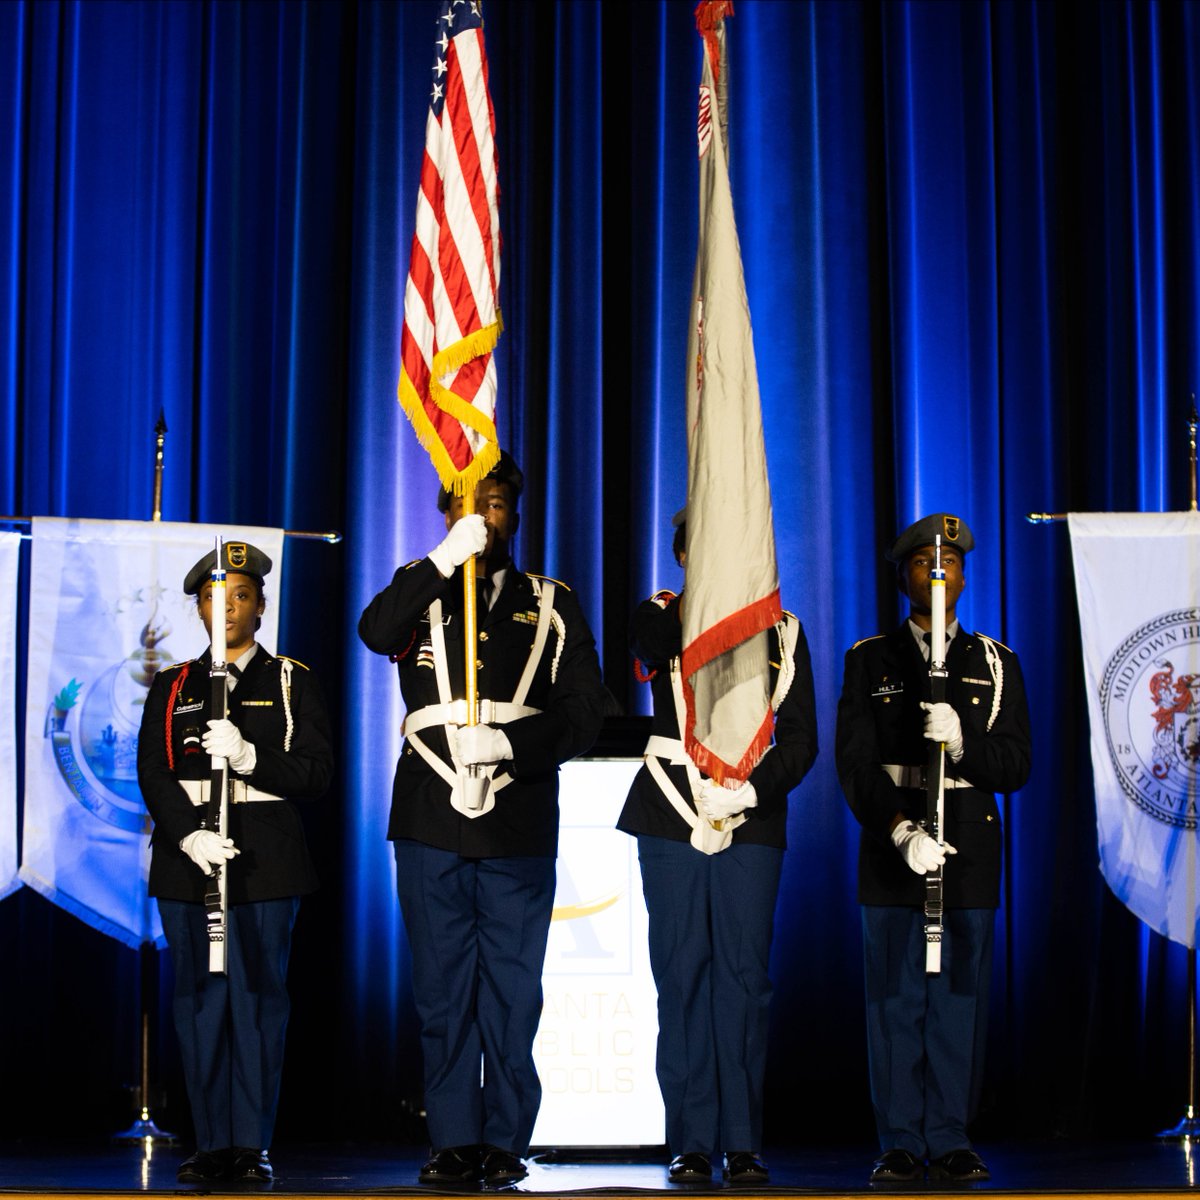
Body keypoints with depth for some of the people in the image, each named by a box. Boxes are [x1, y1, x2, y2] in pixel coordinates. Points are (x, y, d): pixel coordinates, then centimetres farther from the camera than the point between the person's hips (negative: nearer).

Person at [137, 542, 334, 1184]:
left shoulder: (292, 681, 10)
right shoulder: (172, 687, 14)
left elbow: (316, 773, 1)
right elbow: (153, 772, 3)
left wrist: (248, 756, -16)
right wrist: (189, 836, -14)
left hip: (266, 859, -2)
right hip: (186, 857, 2)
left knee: (259, 998, -3)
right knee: (200, 999, 1)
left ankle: (252, 1144, 2)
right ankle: (212, 1144, 7)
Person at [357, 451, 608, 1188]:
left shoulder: (552, 604, 13)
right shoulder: (423, 594, 13)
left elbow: (585, 709, 3)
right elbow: (377, 633, -11)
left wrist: (510, 742, -13)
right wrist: (445, 559, -20)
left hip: (519, 826, 0)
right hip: (431, 822, 1)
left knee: (512, 993, 0)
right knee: (444, 992, 3)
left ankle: (506, 1141, 7)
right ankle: (454, 1141, 8)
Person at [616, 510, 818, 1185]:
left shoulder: (782, 632, 11)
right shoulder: (661, 616, 8)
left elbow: (801, 741, 6)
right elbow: (657, 646, -18)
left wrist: (751, 791, -9)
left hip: (752, 820, 1)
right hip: (674, 816, 0)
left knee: (745, 977, 0)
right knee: (682, 976, 0)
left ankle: (744, 1144, 6)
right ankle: (693, 1142, 5)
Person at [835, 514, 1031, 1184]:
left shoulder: (996, 662, 11)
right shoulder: (869, 660, 8)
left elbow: (1016, 765, 4)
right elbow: (856, 762, -2)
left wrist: (962, 742, -17)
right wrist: (900, 830, -16)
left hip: (970, 848, 1)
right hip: (890, 846, -1)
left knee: (960, 997, 1)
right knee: (896, 999, 0)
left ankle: (952, 1140, 9)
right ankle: (902, 1144, 7)